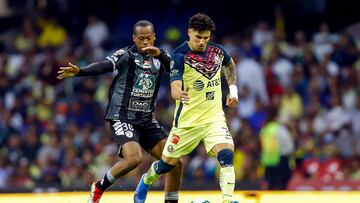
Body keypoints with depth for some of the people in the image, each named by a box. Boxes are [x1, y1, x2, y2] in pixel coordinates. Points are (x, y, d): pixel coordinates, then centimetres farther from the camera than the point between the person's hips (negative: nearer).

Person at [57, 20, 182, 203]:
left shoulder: (160, 57, 8)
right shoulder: (126, 55, -8)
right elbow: (105, 66, -24)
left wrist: (160, 55, -28)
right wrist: (79, 72, -42)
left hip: (146, 119, 6)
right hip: (122, 117, -6)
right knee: (134, 158, -27)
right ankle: (99, 187, -4)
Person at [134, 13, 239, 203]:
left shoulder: (217, 51, 0)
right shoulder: (180, 56, -16)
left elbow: (229, 65, 25)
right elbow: (175, 86, -30)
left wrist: (233, 89, 16)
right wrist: (178, 93, -52)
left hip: (214, 117, 3)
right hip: (188, 119, -3)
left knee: (227, 154, -22)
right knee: (168, 161, 11)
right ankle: (146, 181, 42)